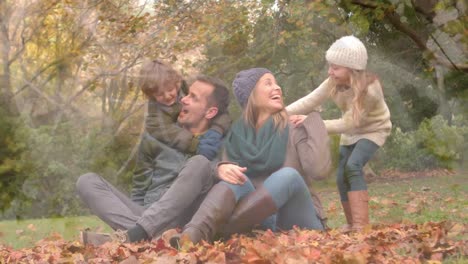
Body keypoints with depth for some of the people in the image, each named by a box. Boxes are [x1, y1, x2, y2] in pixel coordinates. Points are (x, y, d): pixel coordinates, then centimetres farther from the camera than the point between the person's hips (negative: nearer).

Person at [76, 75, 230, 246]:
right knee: (87, 181, -11)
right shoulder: (156, 138, 16)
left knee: (200, 164, -27)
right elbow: (140, 189, 17)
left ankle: (130, 235, -39)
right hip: (144, 216, 4)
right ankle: (145, 236, -37)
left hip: (180, 224, -3)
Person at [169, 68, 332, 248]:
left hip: (297, 221, -2)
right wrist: (222, 168, -25)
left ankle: (220, 230, -43)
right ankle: (193, 234, -51)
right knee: (234, 178, -23)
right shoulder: (237, 133, 7)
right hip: (261, 218, 2)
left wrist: (313, 120, -12)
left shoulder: (293, 128, -2)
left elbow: (319, 170, -17)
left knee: (288, 175, -30)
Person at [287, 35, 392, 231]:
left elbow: (347, 123, -36)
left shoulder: (369, 90, -36)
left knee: (352, 166, -29)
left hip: (373, 130, -6)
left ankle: (361, 225, -30)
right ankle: (351, 224, 21)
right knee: (341, 177, 0)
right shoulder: (333, 83, -18)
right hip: (351, 132, 6)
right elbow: (309, 101, -21)